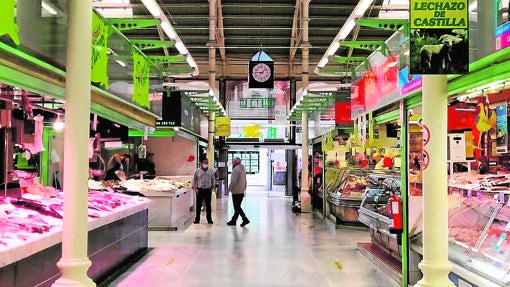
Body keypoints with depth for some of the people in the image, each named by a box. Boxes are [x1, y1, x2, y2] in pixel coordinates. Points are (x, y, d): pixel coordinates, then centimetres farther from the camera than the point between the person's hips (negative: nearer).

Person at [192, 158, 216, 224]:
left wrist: (212, 187, 6)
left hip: (208, 190, 1)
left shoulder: (211, 171, 6)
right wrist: (195, 188, -5)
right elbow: (193, 180, 3)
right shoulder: (197, 171, 0)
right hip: (199, 190, -1)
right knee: (198, 205, 3)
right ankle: (197, 219, 12)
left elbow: (213, 179, 14)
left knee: (208, 205, 5)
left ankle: (209, 219, 14)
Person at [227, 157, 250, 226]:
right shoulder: (243, 169, 15)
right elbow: (245, 181, 18)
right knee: (237, 207, 13)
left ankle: (245, 219, -4)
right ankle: (233, 220, 16)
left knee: (237, 207, -3)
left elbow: (233, 181, -22)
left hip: (236, 192, -9)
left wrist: (229, 188, -13)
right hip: (241, 191, 9)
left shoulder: (236, 169, -16)